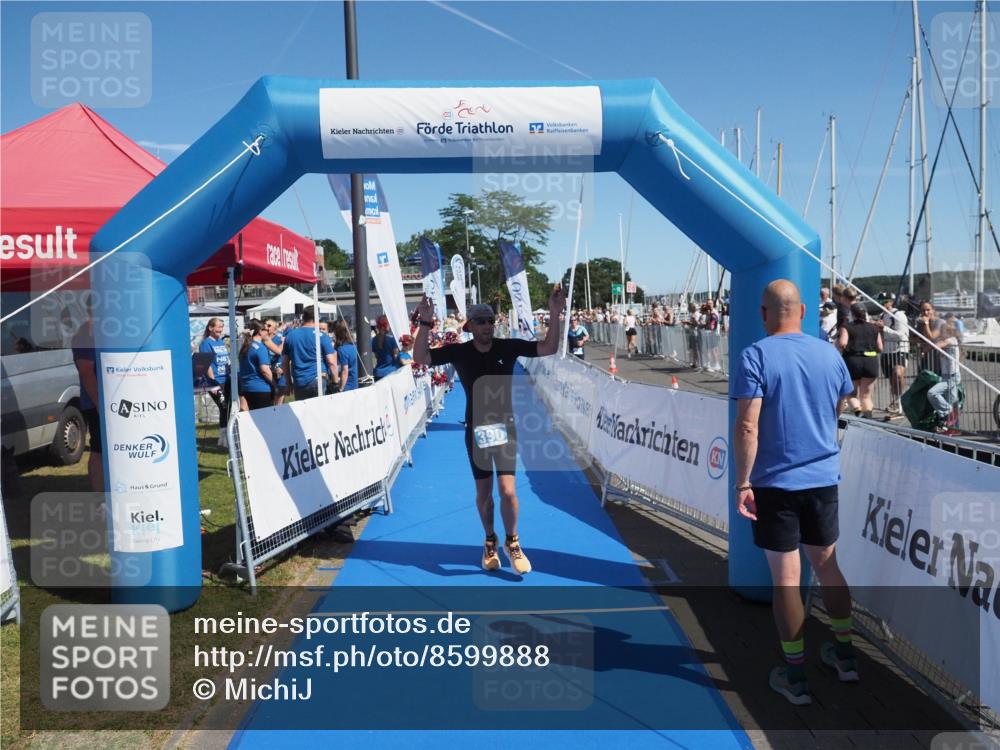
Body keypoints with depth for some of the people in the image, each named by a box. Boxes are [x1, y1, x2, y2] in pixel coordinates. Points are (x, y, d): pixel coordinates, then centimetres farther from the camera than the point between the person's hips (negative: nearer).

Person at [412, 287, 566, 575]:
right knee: (483, 491, 11)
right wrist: (425, 323, -27)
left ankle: (512, 542, 14)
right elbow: (420, 358, -14)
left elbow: (548, 348, -9)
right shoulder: (459, 352, -8)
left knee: (507, 490, -9)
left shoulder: (508, 347, -7)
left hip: (504, 427, 0)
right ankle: (490, 541, 33)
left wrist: (554, 316, -22)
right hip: (476, 429, 1)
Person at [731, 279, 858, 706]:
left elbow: (747, 426, -18)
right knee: (828, 566, 20)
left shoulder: (755, 356, -12)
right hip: (824, 479, 5)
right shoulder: (829, 354, 3)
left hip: (775, 483, -4)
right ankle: (845, 654, 33)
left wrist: (742, 483, -13)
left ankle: (795, 677, 14)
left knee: (786, 578, 4)